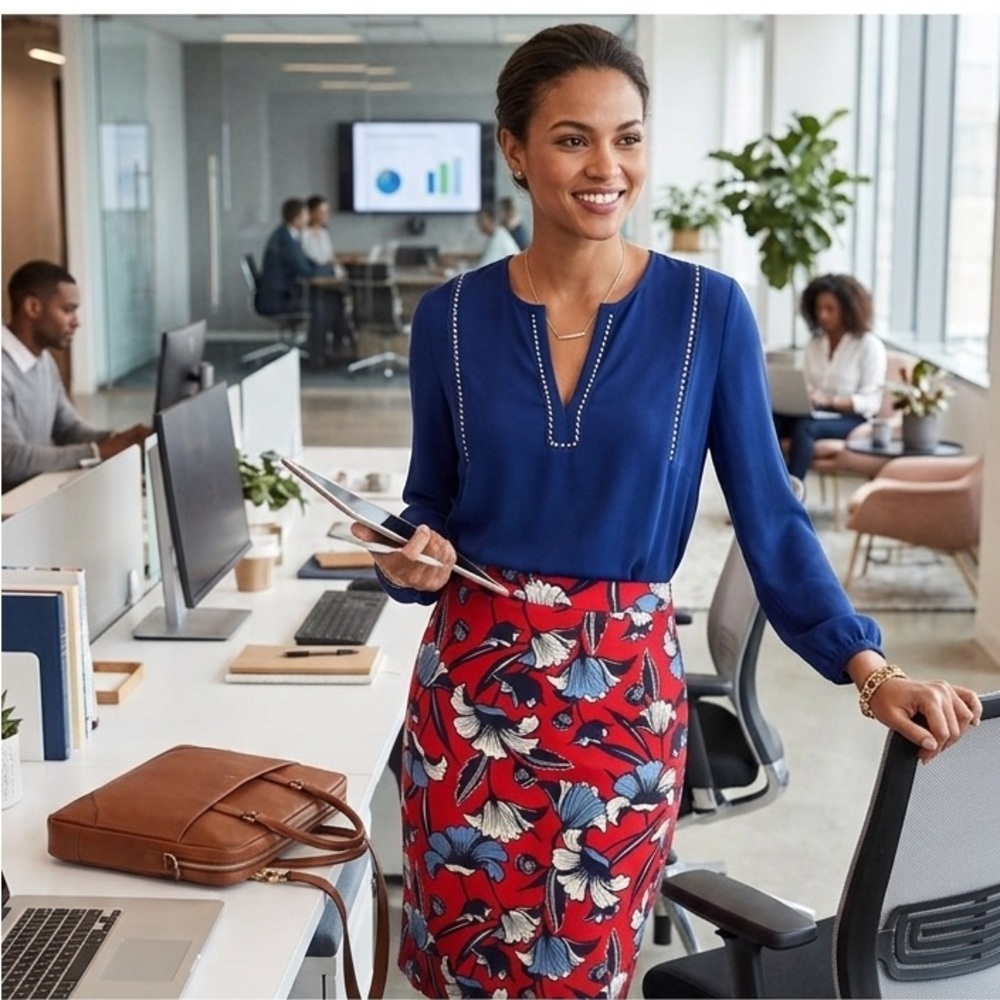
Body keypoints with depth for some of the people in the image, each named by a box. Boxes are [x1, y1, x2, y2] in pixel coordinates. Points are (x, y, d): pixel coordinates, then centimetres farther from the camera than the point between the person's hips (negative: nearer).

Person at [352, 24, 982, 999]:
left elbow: (767, 511, -5)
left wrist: (866, 666, -13)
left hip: (626, 691, -1)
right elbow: (430, 507, 8)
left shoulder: (708, 310, -6)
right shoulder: (452, 316, -2)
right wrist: (415, 561, -14)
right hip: (471, 683, 2)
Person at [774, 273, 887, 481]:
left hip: (851, 419, -5)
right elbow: (807, 388, 14)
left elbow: (870, 402, -9)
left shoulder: (869, 345, -2)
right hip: (815, 416, 5)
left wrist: (829, 400, -23)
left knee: (804, 427, -37)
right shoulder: (814, 344, 16)